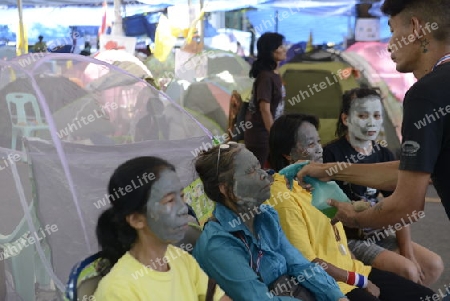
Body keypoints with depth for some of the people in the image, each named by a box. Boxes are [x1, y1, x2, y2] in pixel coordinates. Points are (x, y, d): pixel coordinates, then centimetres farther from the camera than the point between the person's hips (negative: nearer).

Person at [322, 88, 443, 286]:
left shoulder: (384, 155, 6)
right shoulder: (332, 154, -14)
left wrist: (408, 253, -2)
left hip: (379, 234, 7)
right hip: (348, 238, -7)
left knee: (434, 265, -2)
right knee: (407, 272, -21)